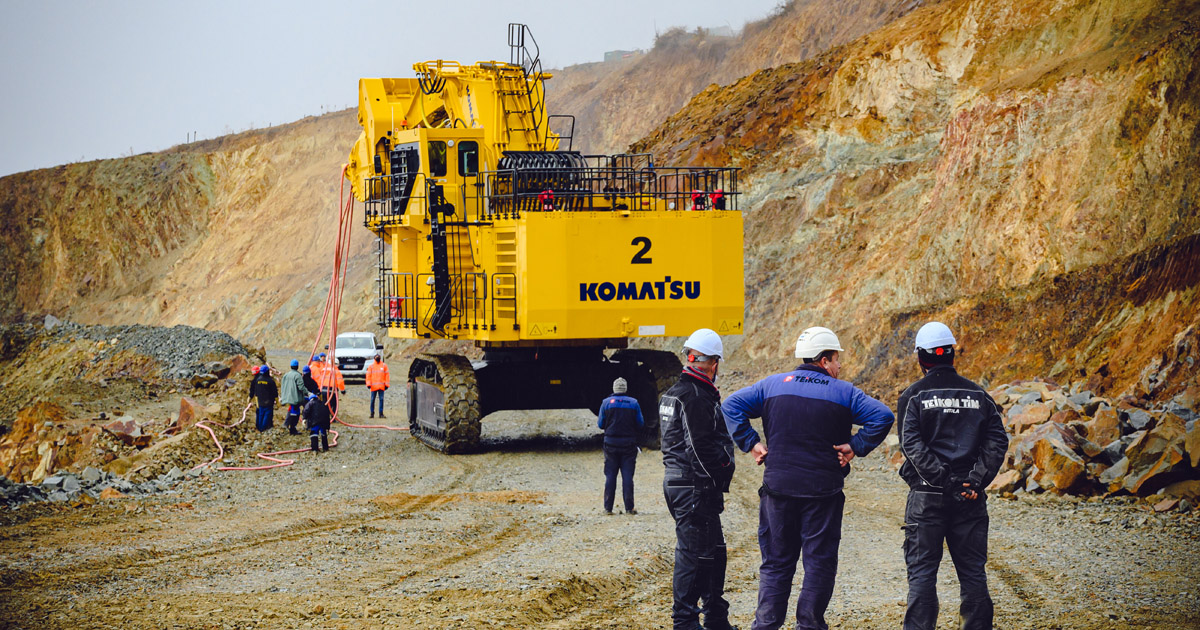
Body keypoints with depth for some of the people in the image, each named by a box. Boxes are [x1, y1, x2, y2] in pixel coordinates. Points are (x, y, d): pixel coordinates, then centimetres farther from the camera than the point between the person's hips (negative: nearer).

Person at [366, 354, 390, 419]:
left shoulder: (384, 366, 7)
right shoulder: (371, 366, 6)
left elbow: (386, 375, 8)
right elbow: (368, 375, 5)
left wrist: (386, 384, 3)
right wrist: (368, 384, -4)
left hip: (381, 386, 0)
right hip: (373, 386, 0)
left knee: (381, 399, -3)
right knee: (372, 400, 2)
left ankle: (381, 413, 1)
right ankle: (372, 413, 11)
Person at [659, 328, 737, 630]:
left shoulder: (673, 393, 16)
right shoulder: (696, 396, -17)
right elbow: (702, 448, -20)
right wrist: (718, 483, -10)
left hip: (677, 481, 11)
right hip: (695, 488, -11)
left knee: (713, 551, 17)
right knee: (693, 553, -5)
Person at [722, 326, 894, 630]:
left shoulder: (773, 385, 5)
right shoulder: (843, 392, -2)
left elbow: (731, 405, 3)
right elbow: (883, 416, -10)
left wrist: (751, 443, 4)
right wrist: (856, 446, -5)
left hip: (779, 488, 3)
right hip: (823, 491, -3)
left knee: (776, 561, 10)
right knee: (819, 561, 6)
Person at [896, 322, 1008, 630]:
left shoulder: (914, 395, -2)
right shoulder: (977, 394, 8)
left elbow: (912, 444, -13)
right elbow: (998, 442, -1)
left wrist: (941, 479, -15)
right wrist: (976, 480, -8)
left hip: (927, 495, -2)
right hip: (970, 499, 3)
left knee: (922, 572, 2)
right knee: (973, 572, 9)